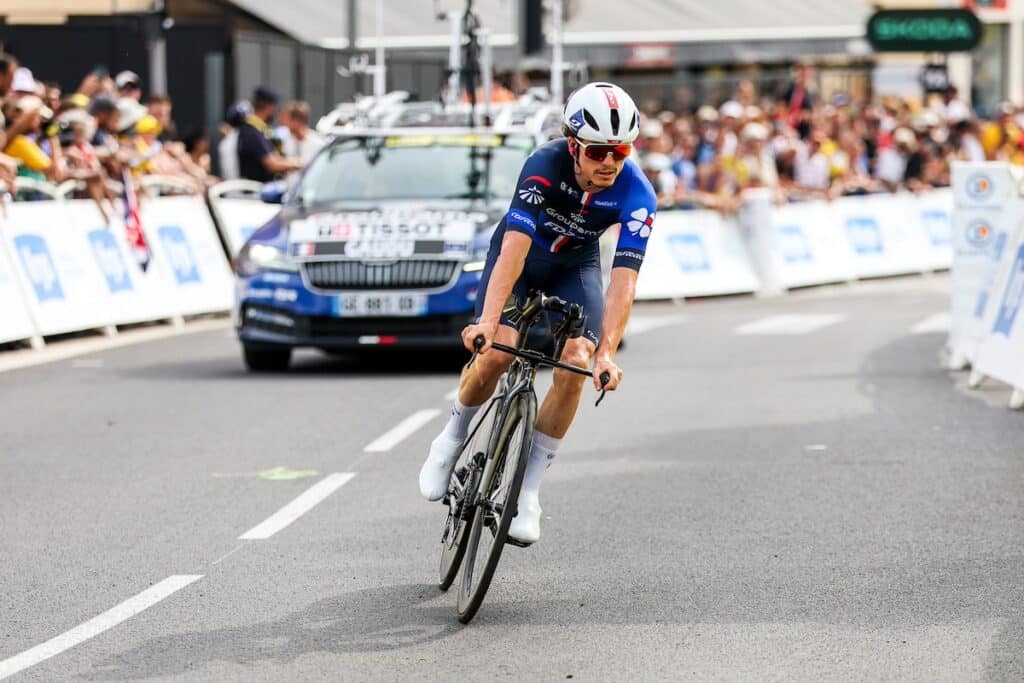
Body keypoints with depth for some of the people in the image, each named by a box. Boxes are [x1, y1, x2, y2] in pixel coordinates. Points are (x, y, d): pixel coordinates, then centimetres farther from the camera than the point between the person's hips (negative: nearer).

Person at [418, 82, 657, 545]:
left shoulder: (636, 194, -29)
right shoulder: (546, 165, -33)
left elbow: (624, 278, -34)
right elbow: (515, 245, -41)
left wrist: (606, 352, -46)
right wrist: (488, 319, -52)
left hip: (575, 267, 2)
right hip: (520, 254, -2)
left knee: (575, 367, -19)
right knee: (497, 352, -23)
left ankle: (527, 490, -7)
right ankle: (452, 441, 6)